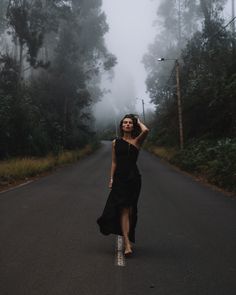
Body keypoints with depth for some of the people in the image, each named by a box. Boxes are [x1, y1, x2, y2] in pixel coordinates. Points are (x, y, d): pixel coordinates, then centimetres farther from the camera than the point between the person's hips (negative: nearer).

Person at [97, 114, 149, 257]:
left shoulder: (137, 141, 2)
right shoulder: (116, 142, 10)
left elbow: (146, 130, -19)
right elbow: (114, 162, 12)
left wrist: (138, 121, 1)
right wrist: (111, 178, 5)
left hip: (133, 178, -1)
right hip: (119, 178, 1)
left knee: (130, 210, 5)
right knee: (123, 209, -8)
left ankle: (127, 238, 22)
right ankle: (127, 244, -13)